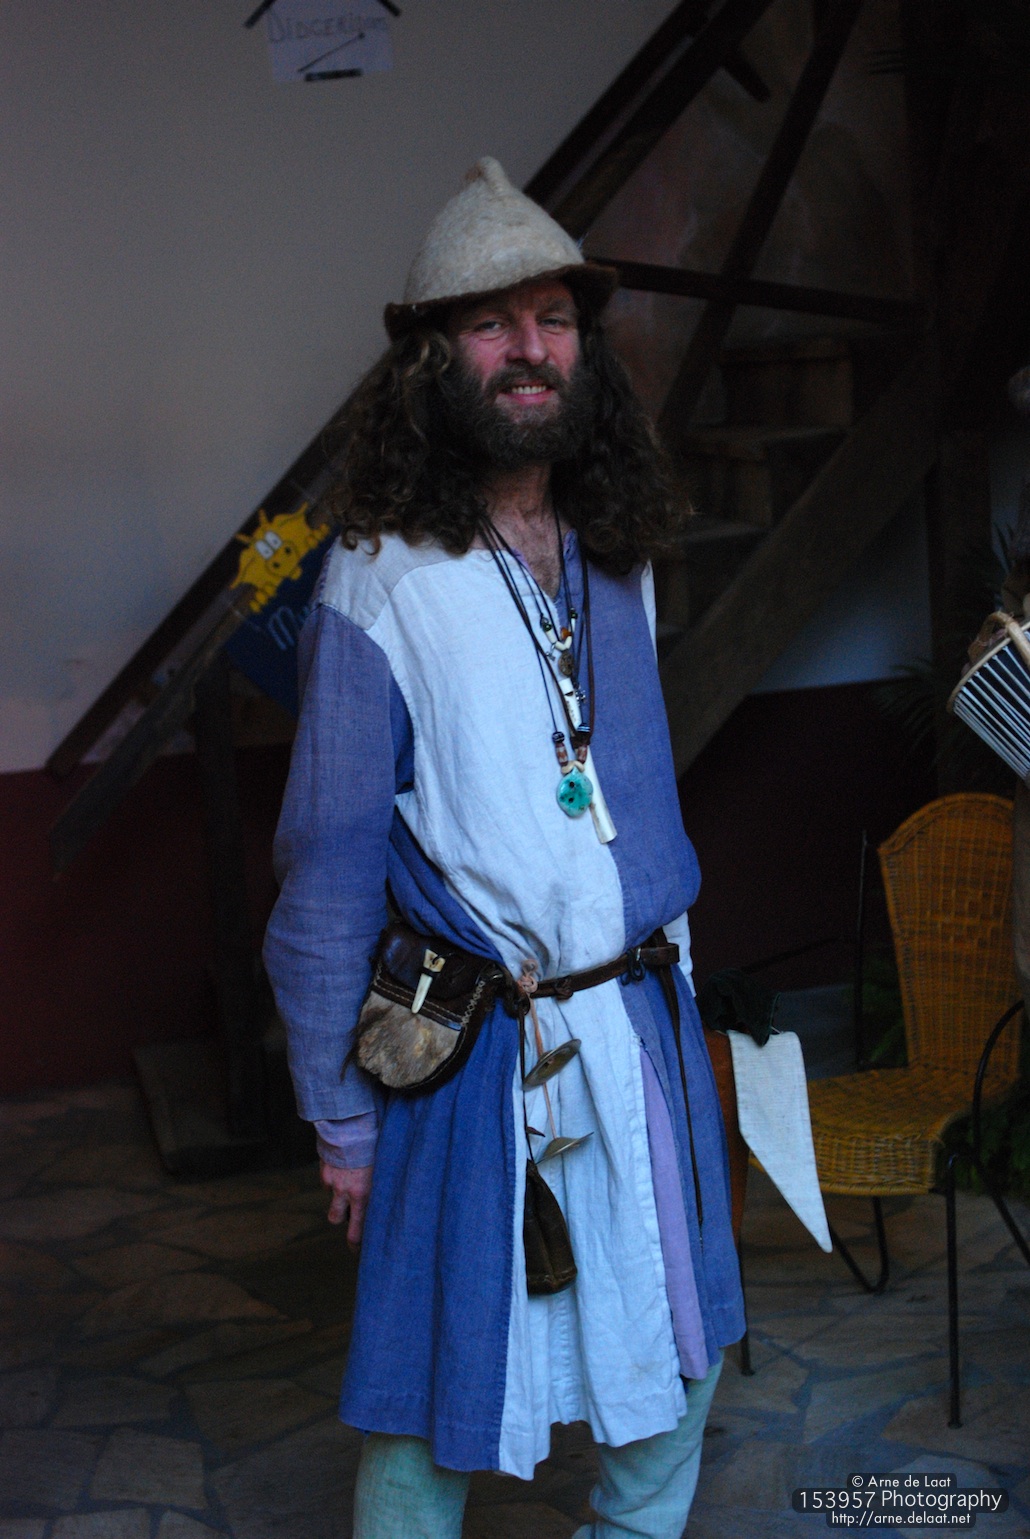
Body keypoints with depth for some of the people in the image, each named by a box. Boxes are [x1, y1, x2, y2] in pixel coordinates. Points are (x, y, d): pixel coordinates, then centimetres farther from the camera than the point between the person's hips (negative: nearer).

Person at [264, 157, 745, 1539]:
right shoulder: (380, 585, -12)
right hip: (479, 1054, -6)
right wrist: (343, 1118, -6)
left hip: (645, 1023, 6)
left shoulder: (618, 562, 6)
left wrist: (671, 994, 16)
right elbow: (327, 875, -9)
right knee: (436, 1418, 5)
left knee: (676, 1374, 18)